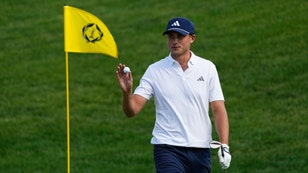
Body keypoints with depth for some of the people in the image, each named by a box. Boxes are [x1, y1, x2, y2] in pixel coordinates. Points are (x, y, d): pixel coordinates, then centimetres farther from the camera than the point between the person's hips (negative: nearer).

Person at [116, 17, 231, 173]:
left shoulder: (207, 68, 6)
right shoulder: (154, 70, 3)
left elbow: (218, 109, 4)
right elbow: (132, 110, -3)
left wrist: (224, 146, -7)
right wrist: (126, 91, -25)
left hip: (200, 150, 2)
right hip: (167, 148, -2)